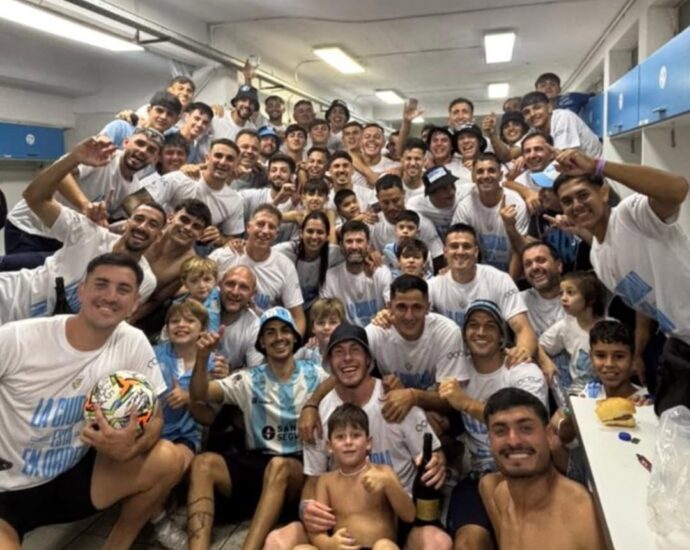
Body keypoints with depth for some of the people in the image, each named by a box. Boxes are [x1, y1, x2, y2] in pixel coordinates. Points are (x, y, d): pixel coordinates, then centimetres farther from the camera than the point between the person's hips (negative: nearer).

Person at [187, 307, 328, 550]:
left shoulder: (316, 376, 7)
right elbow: (198, 395, -2)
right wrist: (202, 356, -20)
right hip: (257, 462, 3)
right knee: (203, 463, -25)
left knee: (277, 466, -37)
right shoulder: (249, 380, 9)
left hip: (300, 466, -2)